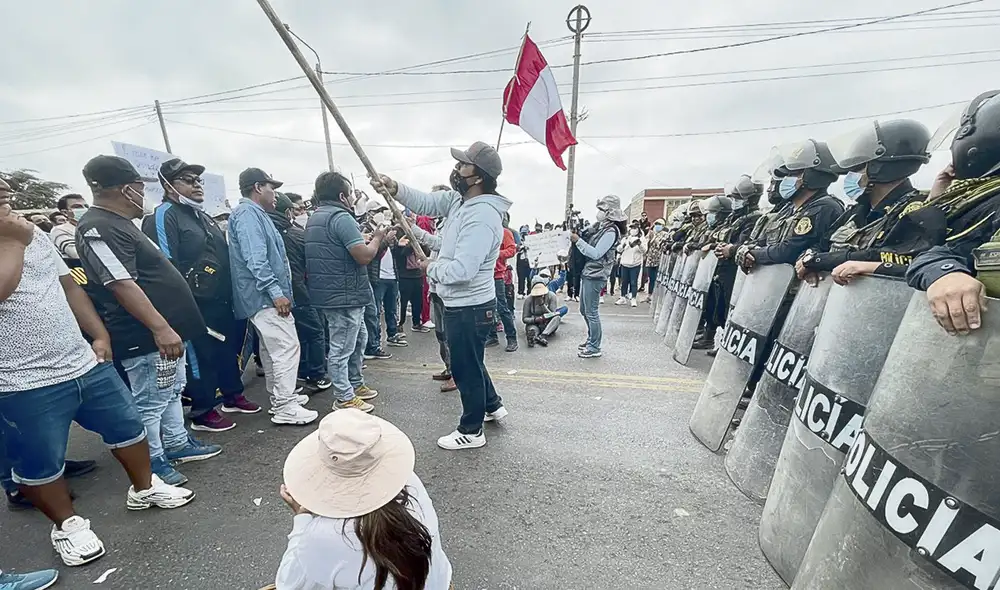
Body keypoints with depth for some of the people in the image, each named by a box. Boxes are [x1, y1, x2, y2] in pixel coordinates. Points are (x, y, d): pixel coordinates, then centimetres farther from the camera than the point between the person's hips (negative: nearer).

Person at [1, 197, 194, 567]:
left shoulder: (32, 232, 8)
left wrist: (100, 335, 7)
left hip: (85, 364, 6)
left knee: (128, 427, 16)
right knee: (40, 465, 12)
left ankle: (144, 488, 38)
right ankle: (67, 524, 35)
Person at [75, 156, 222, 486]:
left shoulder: (118, 223, 15)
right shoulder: (99, 229, -17)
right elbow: (122, 285, -25)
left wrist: (168, 327, 26)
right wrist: (160, 328, -28)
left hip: (167, 327, 11)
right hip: (146, 336, -11)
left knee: (172, 391, 20)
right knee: (150, 403, 3)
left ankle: (177, 445, 34)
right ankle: (152, 464, 18)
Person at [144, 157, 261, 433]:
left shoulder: (202, 215, 17)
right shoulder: (164, 216, -11)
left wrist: (230, 293, 20)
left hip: (221, 299, 9)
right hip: (195, 304, -8)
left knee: (229, 348, 17)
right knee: (200, 356, 2)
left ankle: (233, 396, 33)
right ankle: (202, 413, 16)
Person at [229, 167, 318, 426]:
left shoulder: (255, 214, 21)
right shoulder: (248, 213, -12)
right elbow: (256, 259, -23)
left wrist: (276, 291, 24)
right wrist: (276, 291, -25)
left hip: (264, 296, 11)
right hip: (266, 296, -11)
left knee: (273, 350, 15)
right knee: (287, 347, -10)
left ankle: (279, 398, 26)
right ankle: (285, 408, -5)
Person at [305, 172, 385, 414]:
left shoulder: (315, 218, 16)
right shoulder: (341, 217, -17)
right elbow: (364, 256, -22)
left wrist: (368, 239, 16)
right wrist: (377, 238, -4)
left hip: (332, 292, 10)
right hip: (345, 294, -10)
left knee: (359, 338, 22)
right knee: (342, 348, 0)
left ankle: (356, 385, 33)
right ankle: (344, 399, 14)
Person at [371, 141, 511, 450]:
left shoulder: (482, 216, -27)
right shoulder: (460, 199, 4)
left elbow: (461, 271, -32)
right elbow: (426, 202, 11)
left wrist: (431, 267, -13)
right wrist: (395, 189, -6)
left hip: (469, 308, -10)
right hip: (461, 304, 10)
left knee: (466, 368, 7)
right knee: (469, 362, 26)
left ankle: (471, 431, 28)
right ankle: (492, 406, 46)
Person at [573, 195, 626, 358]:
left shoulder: (611, 231, -14)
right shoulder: (599, 225, 12)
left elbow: (595, 254, -20)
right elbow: (584, 237, 17)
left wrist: (577, 240, -18)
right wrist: (575, 232, -1)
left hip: (595, 276, -9)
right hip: (587, 273, 9)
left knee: (591, 312, -3)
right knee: (584, 310, 18)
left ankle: (595, 348, 8)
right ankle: (591, 340, 32)